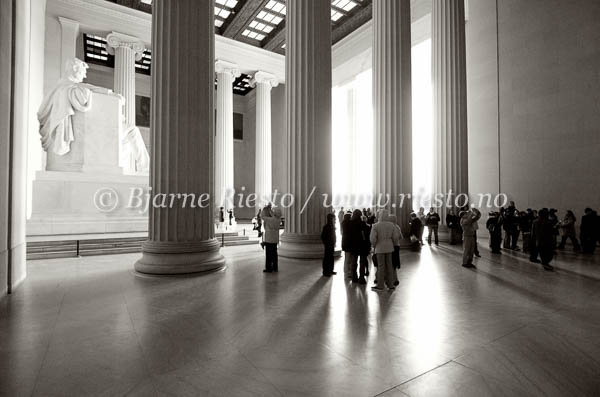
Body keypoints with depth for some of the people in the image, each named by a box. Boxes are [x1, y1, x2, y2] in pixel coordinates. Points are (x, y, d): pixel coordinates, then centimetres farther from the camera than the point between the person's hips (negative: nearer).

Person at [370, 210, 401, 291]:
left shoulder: (375, 226, -14)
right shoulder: (391, 225, -2)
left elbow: (373, 238, -16)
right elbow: (396, 236, 0)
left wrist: (374, 245, 3)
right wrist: (394, 244, 18)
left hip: (380, 248, -3)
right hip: (389, 248, 3)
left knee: (381, 266, 3)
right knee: (389, 265, 12)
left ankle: (380, 286, 10)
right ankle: (390, 284, 20)